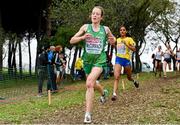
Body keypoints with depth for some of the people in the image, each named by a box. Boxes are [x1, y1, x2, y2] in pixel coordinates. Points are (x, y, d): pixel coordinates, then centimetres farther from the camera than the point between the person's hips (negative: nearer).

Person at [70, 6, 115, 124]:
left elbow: (113, 41, 18)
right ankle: (103, 92, 57)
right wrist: (82, 37, -17)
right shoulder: (86, 27, 0)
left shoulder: (105, 29, 0)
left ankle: (88, 114, -22)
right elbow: (72, 40, 1)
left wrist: (112, 40, -6)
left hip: (99, 60, -3)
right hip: (87, 60, 3)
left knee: (89, 83, -25)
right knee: (93, 84, 20)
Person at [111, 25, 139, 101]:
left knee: (129, 77, 15)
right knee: (116, 77, -18)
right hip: (118, 59, 2)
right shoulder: (117, 40, 11)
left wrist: (126, 44, -20)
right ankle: (114, 94, -25)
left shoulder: (129, 39, -1)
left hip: (126, 59, -2)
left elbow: (134, 49, -10)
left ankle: (134, 81, 52)